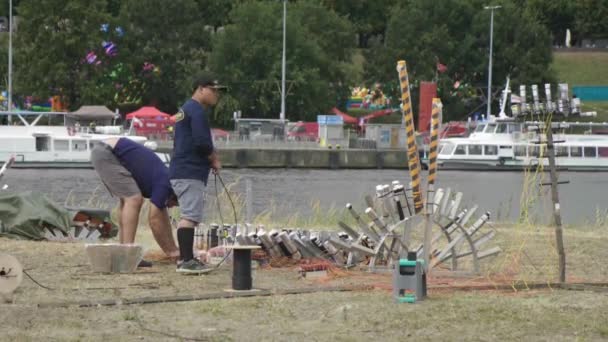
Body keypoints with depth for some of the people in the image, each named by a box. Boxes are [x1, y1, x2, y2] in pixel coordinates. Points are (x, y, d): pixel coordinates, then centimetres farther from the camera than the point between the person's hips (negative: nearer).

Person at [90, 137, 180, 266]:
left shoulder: (163, 180, 15)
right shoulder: (164, 184, -12)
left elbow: (162, 216, 23)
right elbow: (154, 219, -12)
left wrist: (173, 250, 24)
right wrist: (171, 251, -3)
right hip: (105, 154, -10)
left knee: (128, 200, 17)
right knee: (134, 199, -13)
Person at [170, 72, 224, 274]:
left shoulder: (186, 110, 22)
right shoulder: (197, 111, -11)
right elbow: (202, 142, -21)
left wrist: (210, 157, 12)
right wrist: (214, 160, -3)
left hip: (181, 172, 11)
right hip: (190, 173, -11)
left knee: (189, 216, 14)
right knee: (190, 216, -13)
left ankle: (185, 259, 16)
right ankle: (187, 261, -17)